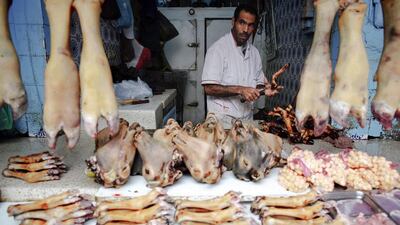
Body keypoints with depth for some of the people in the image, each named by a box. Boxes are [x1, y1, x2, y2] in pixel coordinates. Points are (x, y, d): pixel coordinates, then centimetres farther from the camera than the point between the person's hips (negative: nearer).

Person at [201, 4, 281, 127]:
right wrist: (240, 90, -24)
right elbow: (209, 88, -17)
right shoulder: (218, 48, -11)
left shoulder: (254, 52, 7)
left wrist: (265, 88, -6)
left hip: (247, 118, 6)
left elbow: (258, 83, 15)